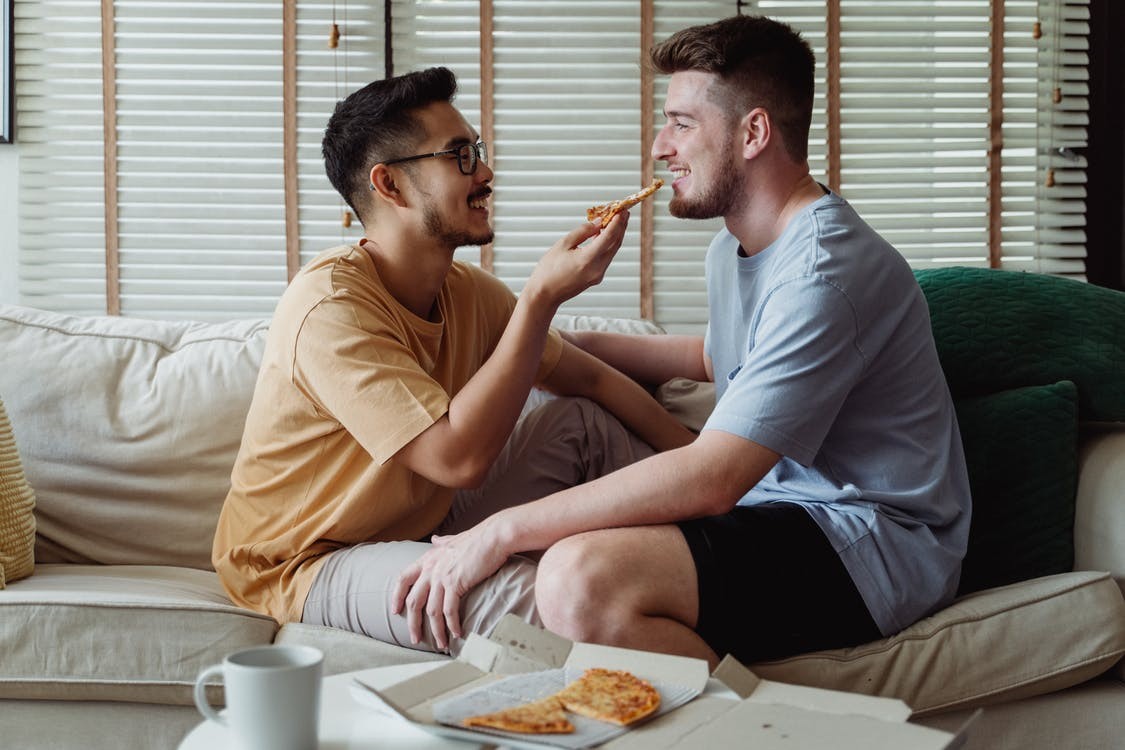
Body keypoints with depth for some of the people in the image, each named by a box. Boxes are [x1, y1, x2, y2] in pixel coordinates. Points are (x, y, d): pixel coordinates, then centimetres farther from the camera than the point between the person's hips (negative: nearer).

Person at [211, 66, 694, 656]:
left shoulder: (468, 293, -2)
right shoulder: (329, 307, -26)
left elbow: (592, 379, 11)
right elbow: (459, 459, -32)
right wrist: (542, 296, -29)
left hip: (420, 527, 8)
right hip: (308, 562, -8)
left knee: (582, 423, 3)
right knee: (531, 598, -33)